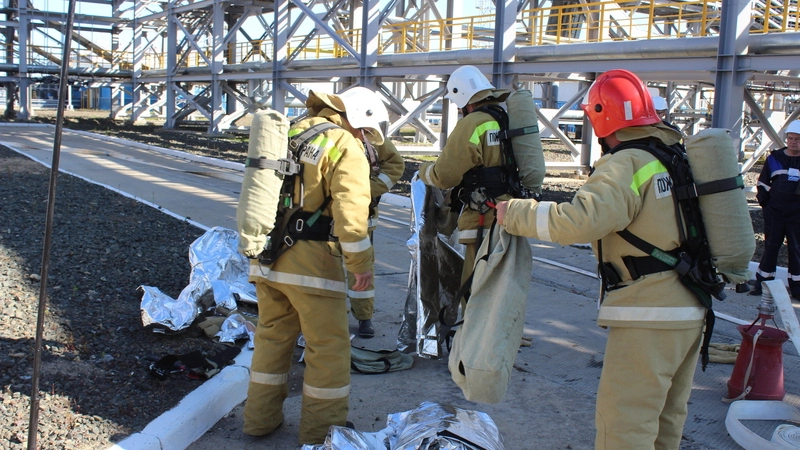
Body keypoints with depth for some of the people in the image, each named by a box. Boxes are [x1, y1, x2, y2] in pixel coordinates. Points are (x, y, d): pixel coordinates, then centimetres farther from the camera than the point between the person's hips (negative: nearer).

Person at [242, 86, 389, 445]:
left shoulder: (292, 133, 16)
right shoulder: (345, 146, -8)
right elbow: (350, 211, -19)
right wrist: (360, 263, -12)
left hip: (266, 255, 8)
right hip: (309, 259, -7)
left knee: (273, 335, 20)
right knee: (328, 345, 5)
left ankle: (261, 418, 29)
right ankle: (322, 431, 14)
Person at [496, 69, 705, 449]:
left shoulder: (626, 165, -17)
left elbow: (579, 221, -28)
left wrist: (515, 214, -17)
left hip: (648, 316, -9)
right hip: (691, 310, 9)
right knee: (666, 418, 21)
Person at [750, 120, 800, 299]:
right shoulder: (774, 158, 2)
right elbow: (762, 184, 10)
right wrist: (765, 203, 4)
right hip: (774, 213, 0)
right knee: (770, 248, 6)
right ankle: (762, 283, 13)